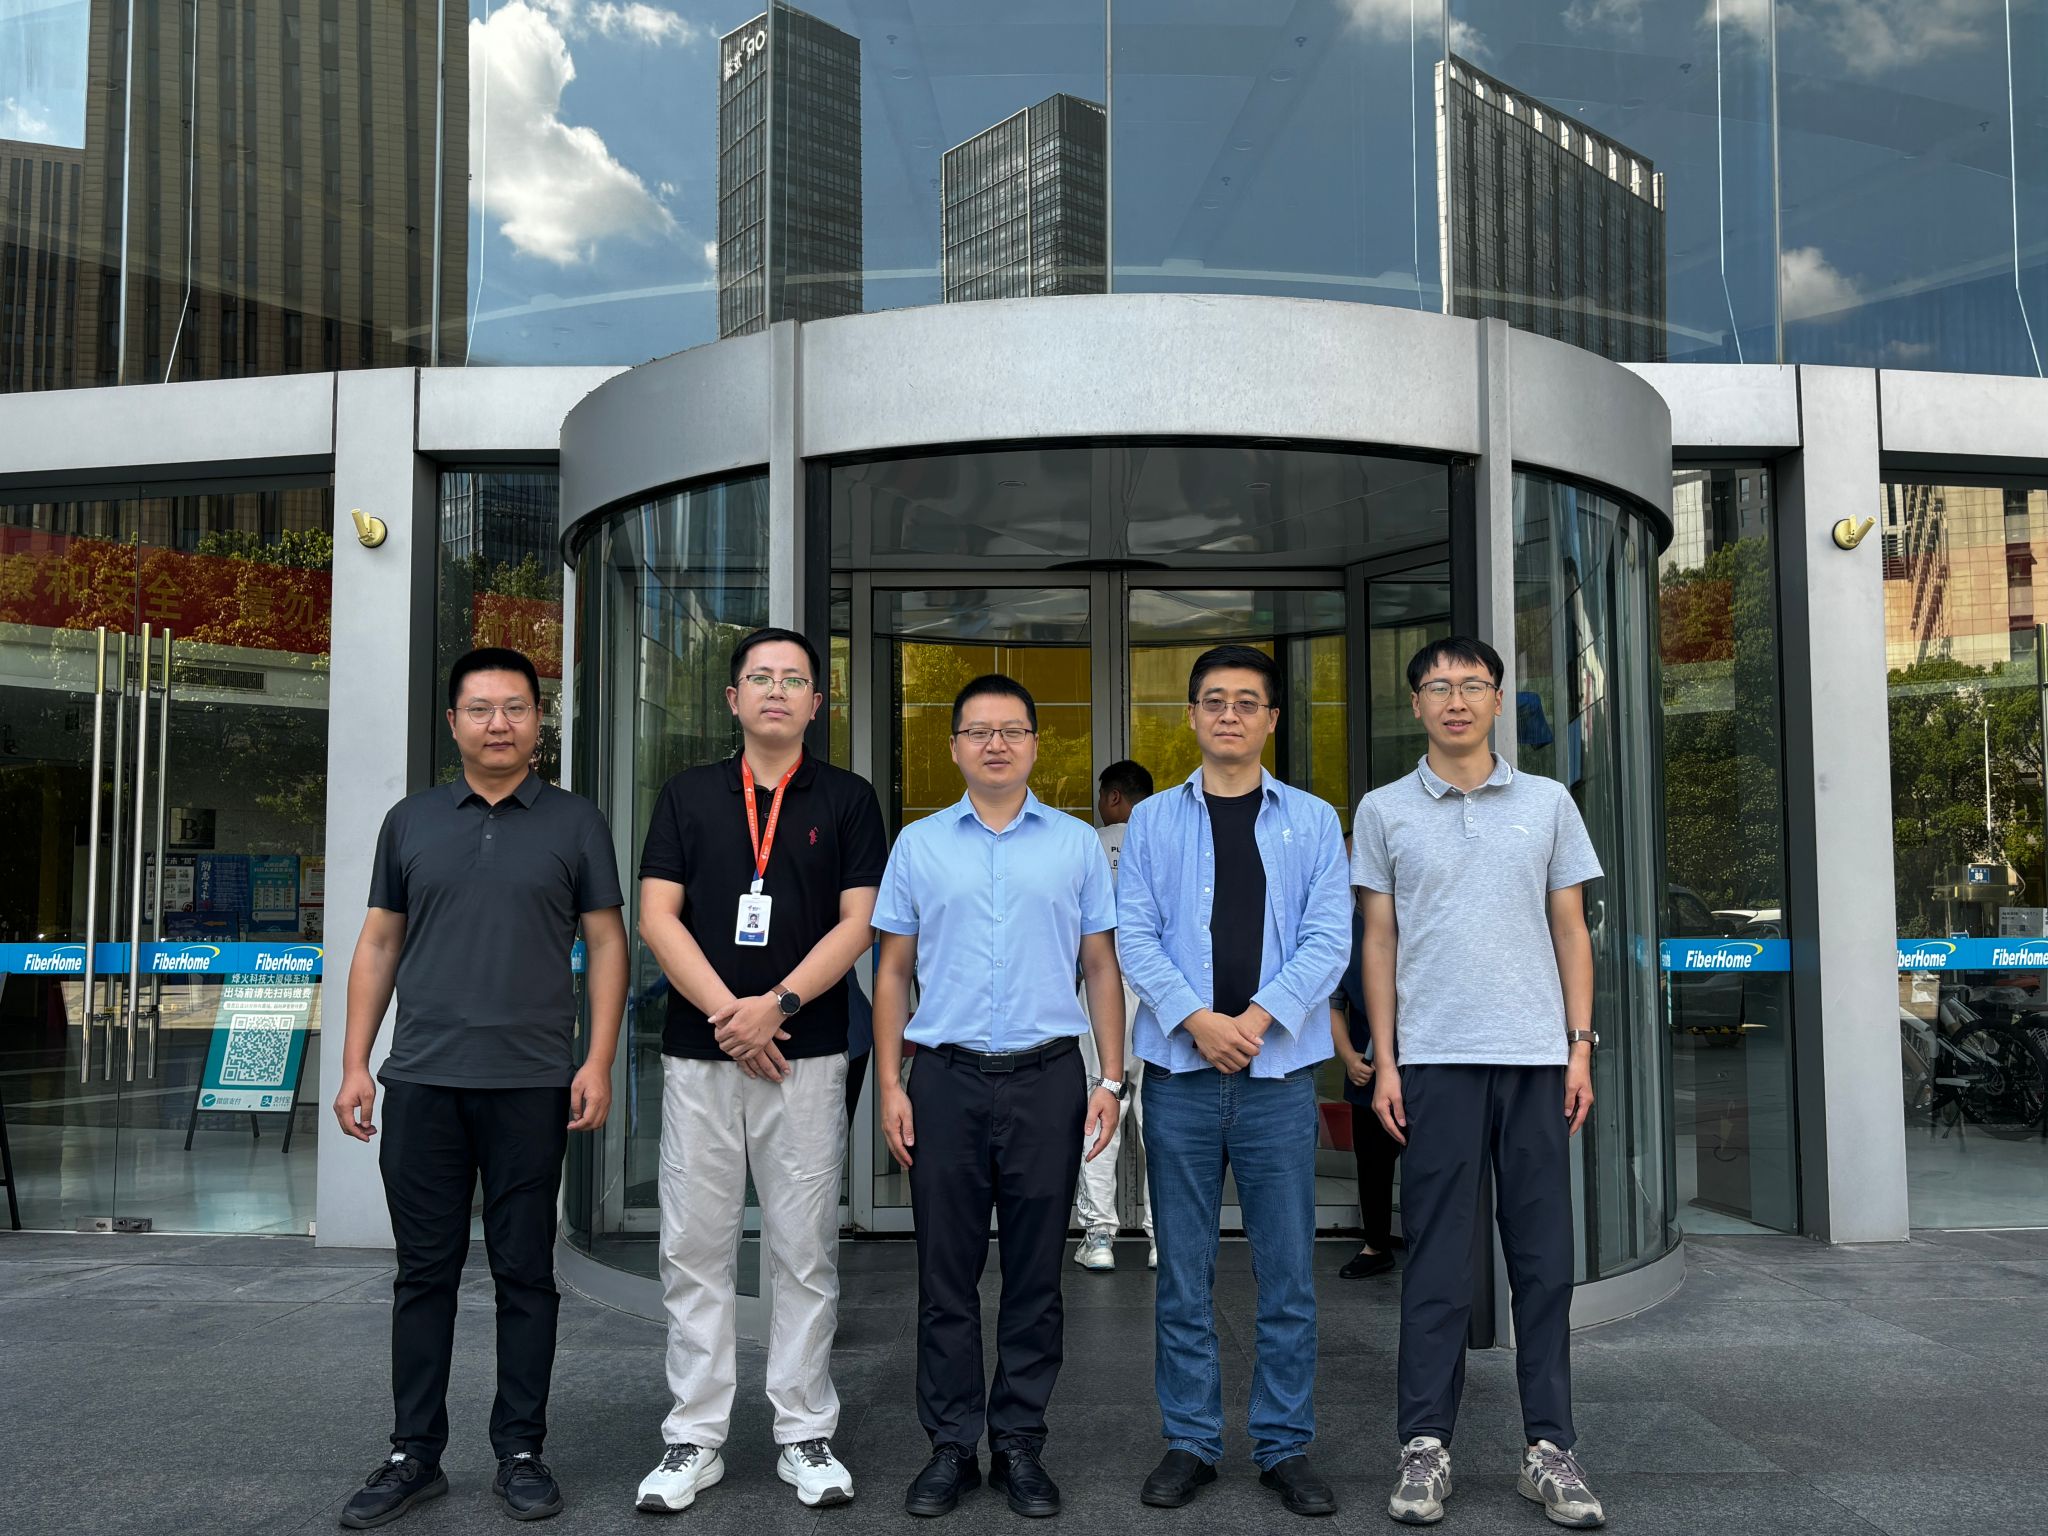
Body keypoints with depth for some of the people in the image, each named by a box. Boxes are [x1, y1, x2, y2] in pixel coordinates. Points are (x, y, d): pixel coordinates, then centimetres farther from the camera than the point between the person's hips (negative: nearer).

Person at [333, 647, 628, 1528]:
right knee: (425, 1271, 8)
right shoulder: (411, 823, 10)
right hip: (420, 1082, 2)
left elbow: (605, 944, 2)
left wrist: (599, 1061, -7)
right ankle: (414, 1455, 20)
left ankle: (520, 1452, 17)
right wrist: (354, 1064, 5)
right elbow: (379, 945, 12)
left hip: (531, 1084, -2)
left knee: (524, 1272, 6)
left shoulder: (575, 824, 4)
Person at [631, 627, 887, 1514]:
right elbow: (657, 917, 1)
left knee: (806, 1252, 5)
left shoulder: (847, 800, 6)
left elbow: (857, 922, -2)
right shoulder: (687, 795, 9)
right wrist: (727, 1012, -11)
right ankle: (694, 1439, 16)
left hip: (806, 1056, -1)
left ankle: (805, 1435, 16)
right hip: (697, 1053, 1)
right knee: (695, 1251, 5)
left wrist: (778, 1003, -14)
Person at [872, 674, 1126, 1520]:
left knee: (1035, 1276, 7)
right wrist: (889, 1085, 1)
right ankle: (952, 1445, 19)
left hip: (1046, 1078, 0)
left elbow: (1102, 967, 8)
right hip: (945, 1078, 0)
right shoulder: (919, 844, 7)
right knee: (946, 1275, 6)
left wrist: (1111, 1078, 0)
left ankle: (1020, 1444, 20)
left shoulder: (1076, 844, 6)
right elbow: (893, 971, 8)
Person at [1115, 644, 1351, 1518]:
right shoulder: (1153, 821, 7)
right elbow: (1135, 937, 0)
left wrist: (1260, 1016, -14)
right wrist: (1196, 1019, -14)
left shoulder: (1312, 821, 6)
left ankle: (1284, 1446, 19)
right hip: (1179, 1074, 0)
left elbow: (1329, 938, -2)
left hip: (1278, 1075, 0)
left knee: (1288, 1275, 6)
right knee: (1184, 1277, 8)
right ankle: (1189, 1443, 20)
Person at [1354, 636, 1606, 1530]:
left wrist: (1581, 1045, 2)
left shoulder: (1548, 803, 9)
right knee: (1437, 1261, 2)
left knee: (1544, 1257, 6)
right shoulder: (1385, 811, 6)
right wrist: (1384, 1061, 1)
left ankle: (1550, 1448, 16)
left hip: (1536, 1055, 2)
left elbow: (1570, 930, 10)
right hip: (1435, 1057, -1)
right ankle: (1425, 1446, 11)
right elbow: (1379, 940, 6)